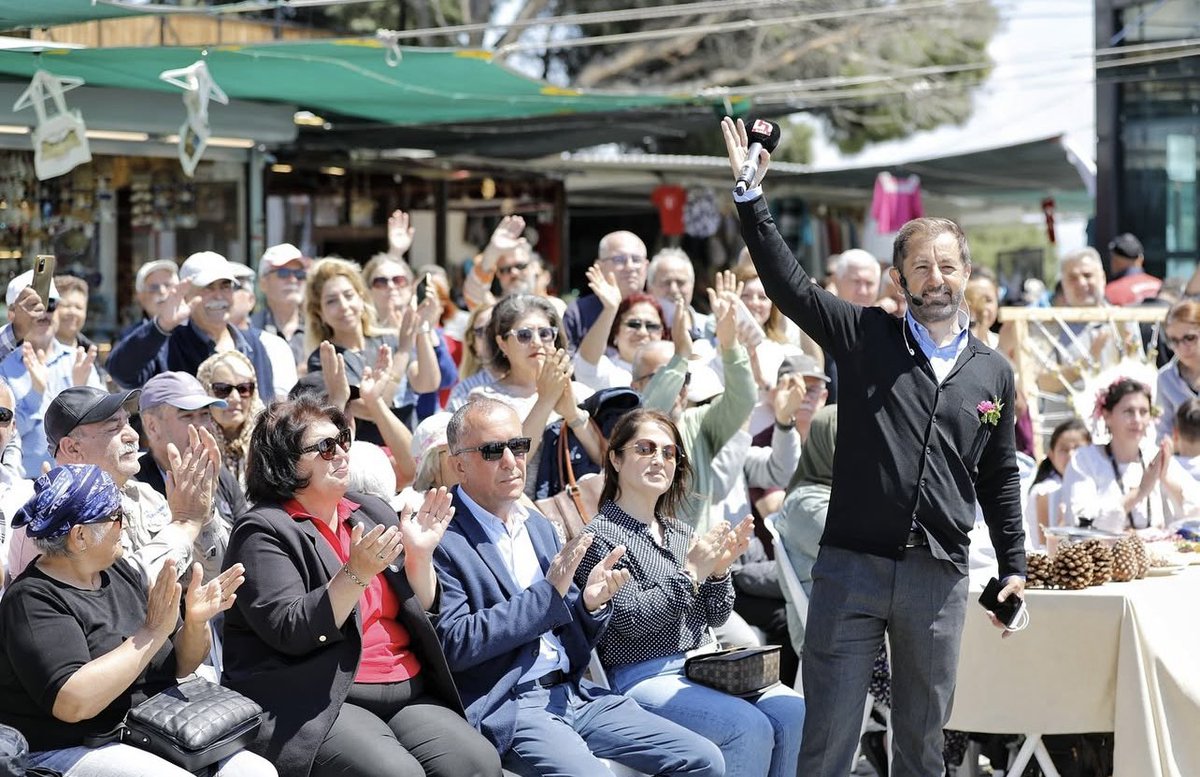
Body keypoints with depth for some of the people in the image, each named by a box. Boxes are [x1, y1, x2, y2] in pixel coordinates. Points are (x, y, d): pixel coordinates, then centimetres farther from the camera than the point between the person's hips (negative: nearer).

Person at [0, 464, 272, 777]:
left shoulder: (120, 572, 11)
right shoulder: (33, 600, -12)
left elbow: (181, 665, 14)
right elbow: (73, 703, -25)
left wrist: (196, 621, -8)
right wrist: (153, 632, -22)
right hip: (73, 751, -8)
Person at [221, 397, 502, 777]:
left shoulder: (373, 513, 17)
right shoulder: (263, 531, -2)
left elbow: (422, 613, 18)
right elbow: (290, 632, -14)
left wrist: (420, 556, 0)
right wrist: (357, 574, -21)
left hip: (407, 694, 6)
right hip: (316, 702, -6)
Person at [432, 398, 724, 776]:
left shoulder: (538, 525, 17)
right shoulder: (442, 539, -6)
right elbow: (454, 643, -16)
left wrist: (590, 604, -3)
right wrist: (547, 593, -16)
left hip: (572, 695, 7)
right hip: (505, 707, -7)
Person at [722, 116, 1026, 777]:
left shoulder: (993, 372, 10)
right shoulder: (866, 339, 3)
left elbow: (1000, 477, 17)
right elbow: (788, 283, -6)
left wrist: (1013, 567, 15)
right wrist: (751, 193, -13)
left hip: (939, 575, 2)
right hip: (851, 566, -2)